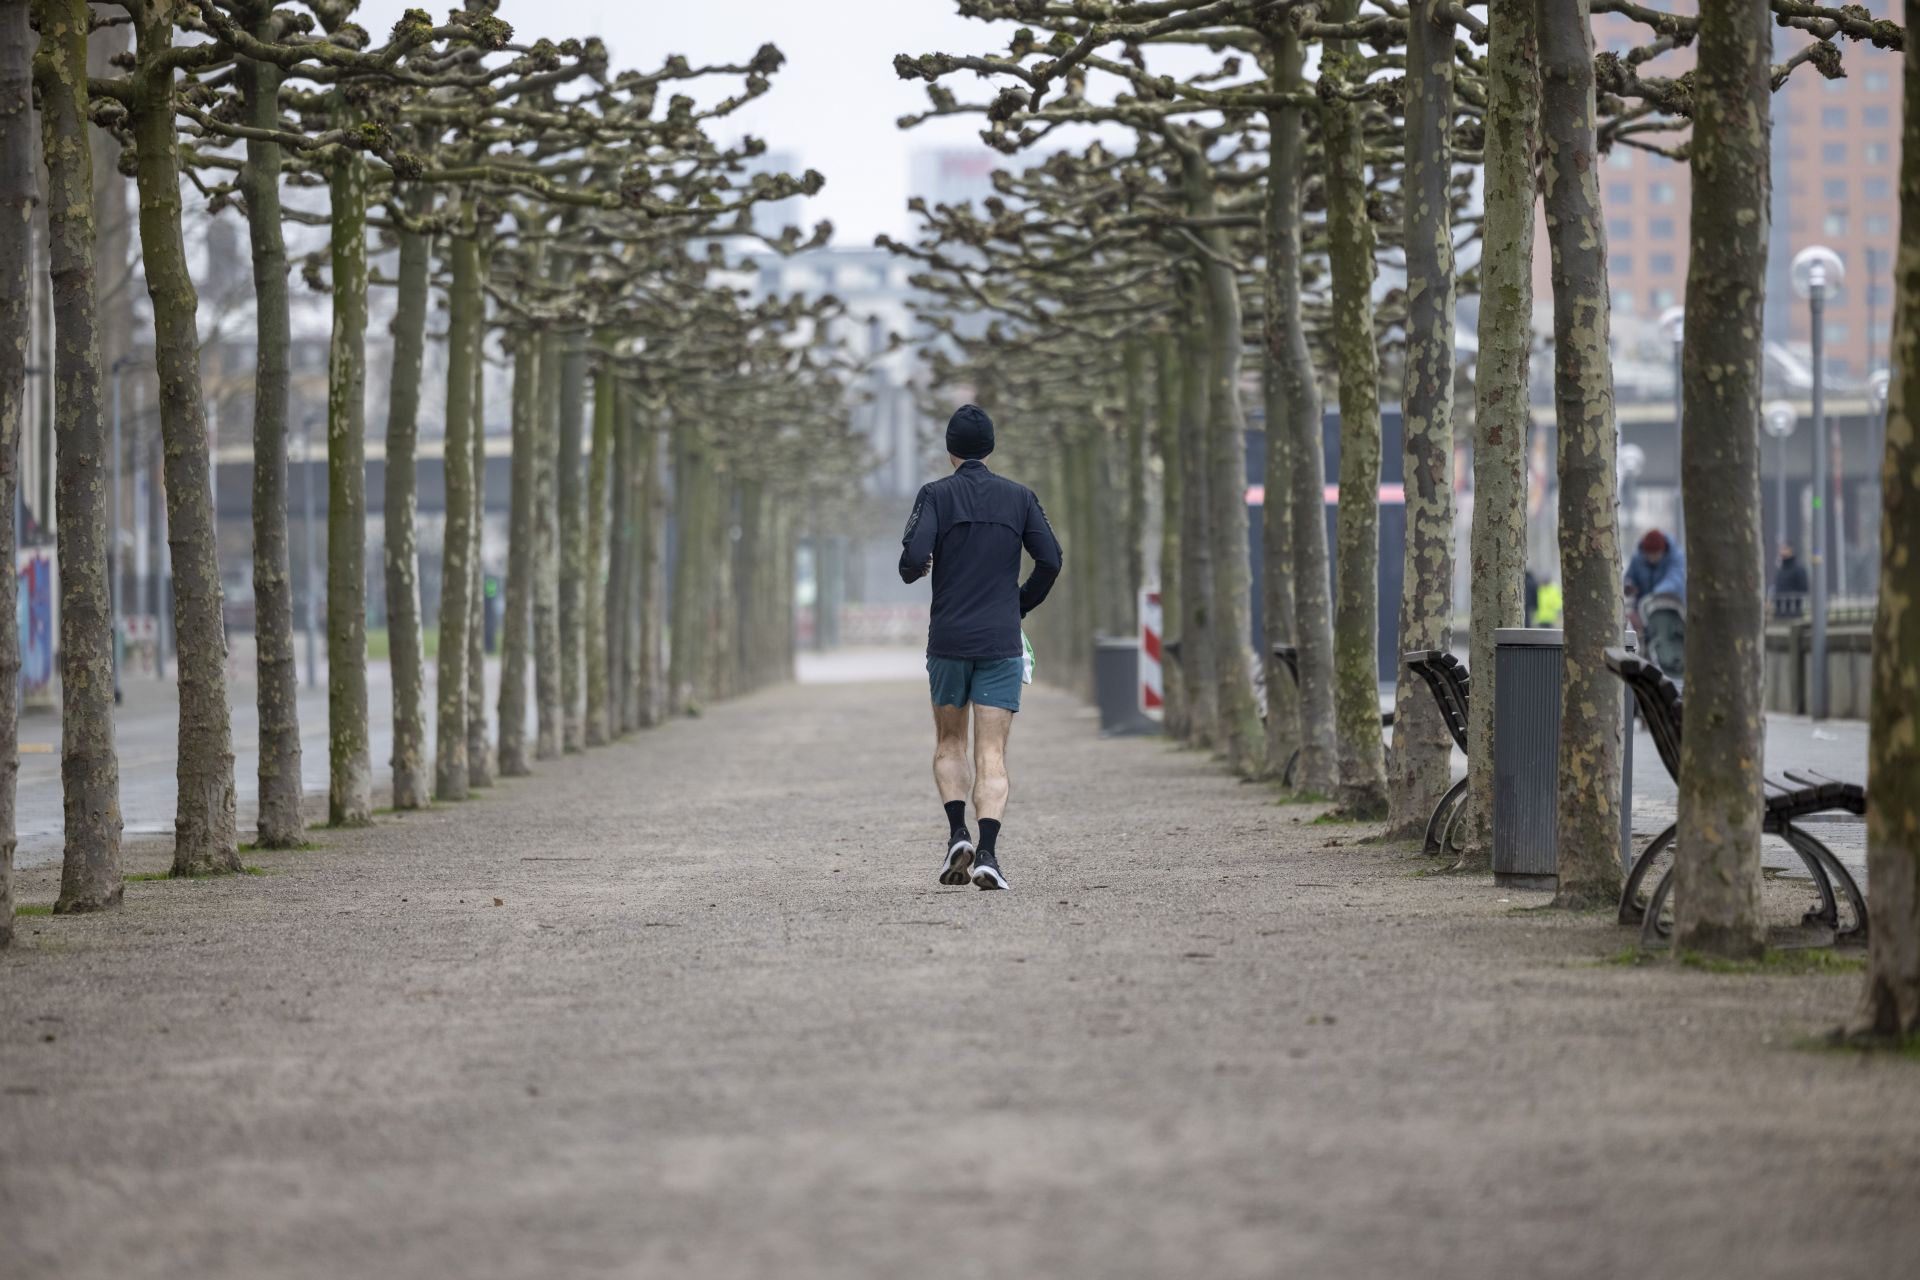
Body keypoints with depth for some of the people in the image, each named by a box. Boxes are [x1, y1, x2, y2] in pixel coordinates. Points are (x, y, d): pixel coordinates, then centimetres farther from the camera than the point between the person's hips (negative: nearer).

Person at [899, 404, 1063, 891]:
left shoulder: (936, 495, -2)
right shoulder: (1019, 497, 4)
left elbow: (915, 558, -14)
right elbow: (1050, 560, -1)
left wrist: (912, 569, 9)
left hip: (949, 640, -1)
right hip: (1002, 644, 1)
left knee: (948, 744, 18)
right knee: (991, 756, -1)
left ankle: (958, 834, 0)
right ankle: (987, 853, -17)